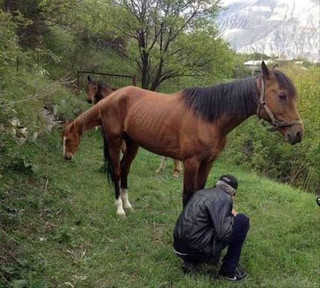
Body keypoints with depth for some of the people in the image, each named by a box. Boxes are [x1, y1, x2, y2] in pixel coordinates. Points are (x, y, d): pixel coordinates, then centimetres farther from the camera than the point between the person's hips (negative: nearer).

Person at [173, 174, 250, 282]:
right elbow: (223, 234, -19)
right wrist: (232, 216, 0)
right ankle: (228, 270, 9)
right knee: (242, 221, 0)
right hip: (197, 248, -9)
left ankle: (190, 261, 16)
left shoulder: (202, 192, 17)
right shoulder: (224, 198, -9)